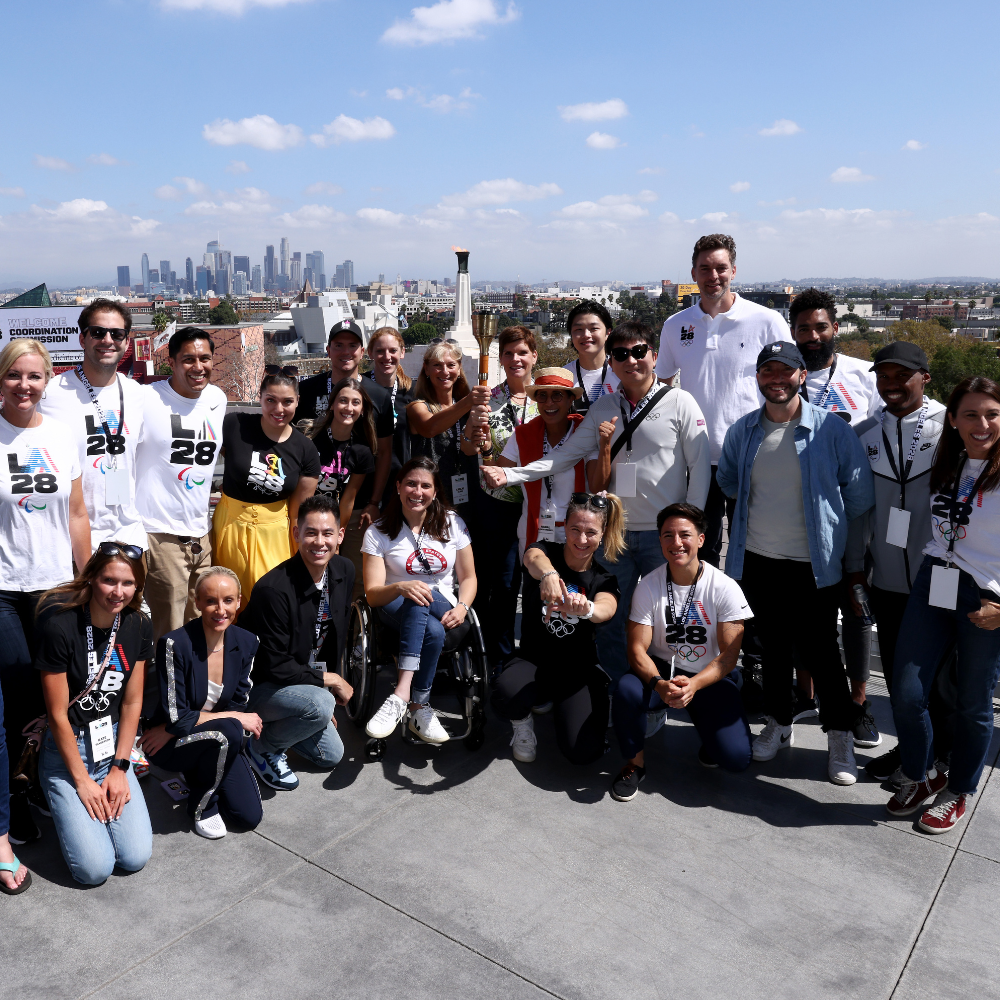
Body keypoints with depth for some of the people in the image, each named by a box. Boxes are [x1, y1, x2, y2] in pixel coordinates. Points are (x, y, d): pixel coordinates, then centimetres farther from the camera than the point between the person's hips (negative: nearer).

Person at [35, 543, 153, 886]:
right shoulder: (60, 626, -20)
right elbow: (58, 715, -15)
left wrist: (119, 768, -4)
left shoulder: (138, 626, -5)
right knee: (95, 868, -11)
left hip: (113, 744, 4)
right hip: (66, 748, -4)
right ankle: (62, 806, 15)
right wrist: (82, 781, -10)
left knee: (135, 857, -6)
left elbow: (132, 702, 1)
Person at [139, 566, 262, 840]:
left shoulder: (246, 643, -9)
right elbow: (176, 717, -24)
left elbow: (239, 705, -4)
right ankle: (202, 805, -7)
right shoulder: (175, 644, -25)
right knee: (227, 732, -34)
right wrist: (235, 718, -17)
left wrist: (173, 729, -14)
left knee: (250, 816, -7)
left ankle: (197, 774, 19)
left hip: (217, 741, 5)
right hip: (168, 745, -5)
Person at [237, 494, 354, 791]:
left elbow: (336, 639, 8)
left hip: (307, 684, 8)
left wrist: (330, 691, 7)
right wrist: (331, 681, -17)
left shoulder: (344, 571, -6)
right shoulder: (274, 589, -30)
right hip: (256, 686, -8)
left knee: (331, 756, 9)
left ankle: (271, 726, 27)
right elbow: (275, 668, -26)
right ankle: (262, 746, -5)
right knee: (319, 704, -34)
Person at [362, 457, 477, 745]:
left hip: (442, 610, 2)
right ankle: (419, 707, -31)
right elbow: (373, 594, -7)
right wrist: (400, 587, -30)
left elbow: (468, 578, 8)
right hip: (395, 612, -1)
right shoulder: (378, 533, -1)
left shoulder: (452, 523, 5)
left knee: (423, 600, -37)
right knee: (433, 632, -38)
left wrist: (462, 607, -14)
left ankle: (401, 697, -39)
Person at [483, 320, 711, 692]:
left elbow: (700, 466, -3)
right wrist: (510, 474, -7)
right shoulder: (602, 408, 9)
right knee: (609, 622, 9)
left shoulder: (679, 402, -2)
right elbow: (565, 455, 4)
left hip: (664, 535, -3)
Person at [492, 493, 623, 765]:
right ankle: (523, 722, 4)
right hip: (533, 662, -1)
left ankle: (559, 708, 15)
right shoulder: (546, 551, -4)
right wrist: (548, 574, -57)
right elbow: (534, 558, -31)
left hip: (579, 670, 1)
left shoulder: (604, 579, 0)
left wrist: (585, 609, -50)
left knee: (583, 752, -20)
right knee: (505, 696, -35)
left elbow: (606, 609, -25)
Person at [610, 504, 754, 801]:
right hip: (661, 670, 1)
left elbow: (728, 656, -13)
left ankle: (708, 733, 18)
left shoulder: (725, 588, -13)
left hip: (711, 677, -1)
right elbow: (637, 649, -12)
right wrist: (660, 684, -33)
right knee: (627, 690, -33)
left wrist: (694, 684, -32)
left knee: (736, 758, -20)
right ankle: (634, 763, -4)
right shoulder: (648, 586, -10)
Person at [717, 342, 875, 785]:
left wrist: (831, 529, 8)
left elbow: (859, 492, 0)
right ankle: (778, 723, 33)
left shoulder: (831, 429, -9)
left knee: (820, 650, 3)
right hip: (756, 560, 3)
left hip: (813, 563, -3)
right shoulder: (742, 431, 2)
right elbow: (727, 482, 20)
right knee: (772, 645, 15)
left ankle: (840, 736, 22)